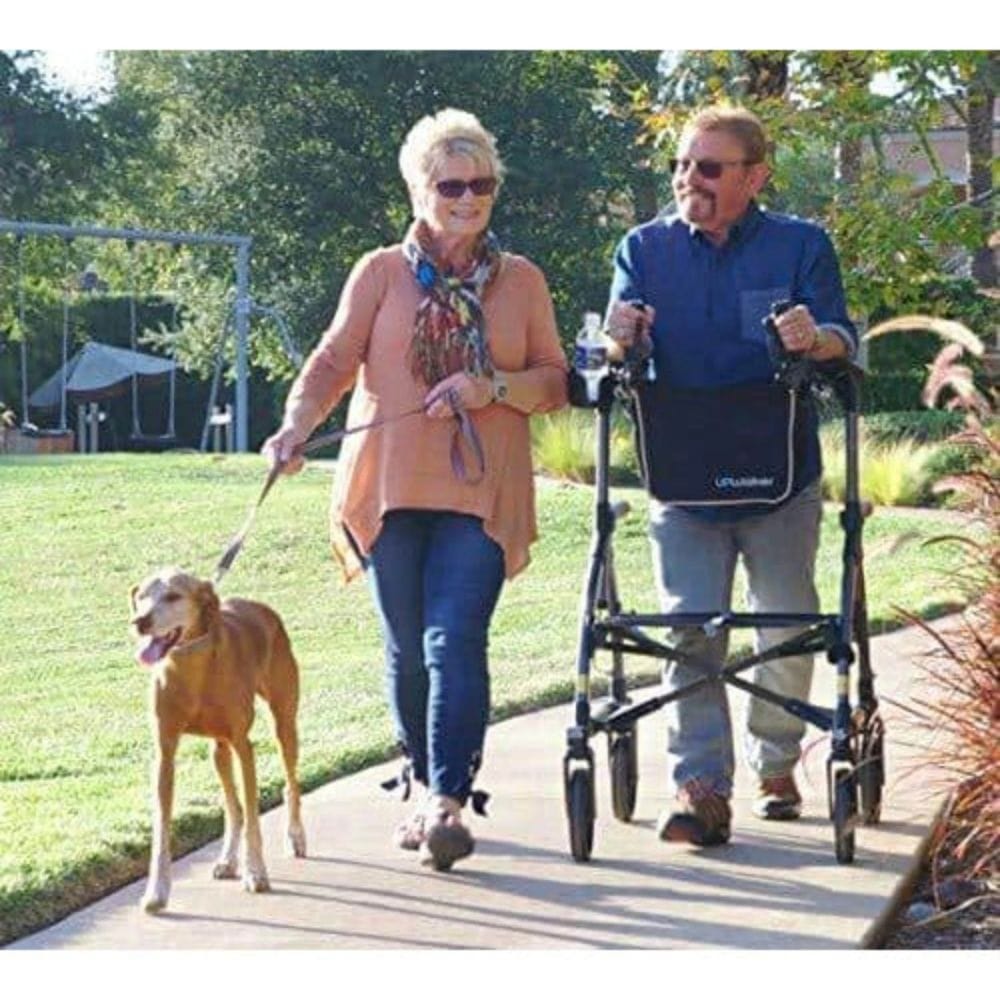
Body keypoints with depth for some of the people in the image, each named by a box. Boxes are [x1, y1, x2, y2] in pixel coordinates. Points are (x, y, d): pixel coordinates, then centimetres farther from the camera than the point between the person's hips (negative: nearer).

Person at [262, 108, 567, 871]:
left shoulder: (522, 281, 9)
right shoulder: (382, 273, 7)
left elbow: (556, 381, 9)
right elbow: (334, 361, 0)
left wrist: (493, 388, -11)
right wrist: (297, 428, -18)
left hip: (481, 494, -1)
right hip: (389, 488, 1)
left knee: (455, 643, -14)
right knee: (408, 650, 7)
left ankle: (450, 802, -18)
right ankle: (428, 788, 22)